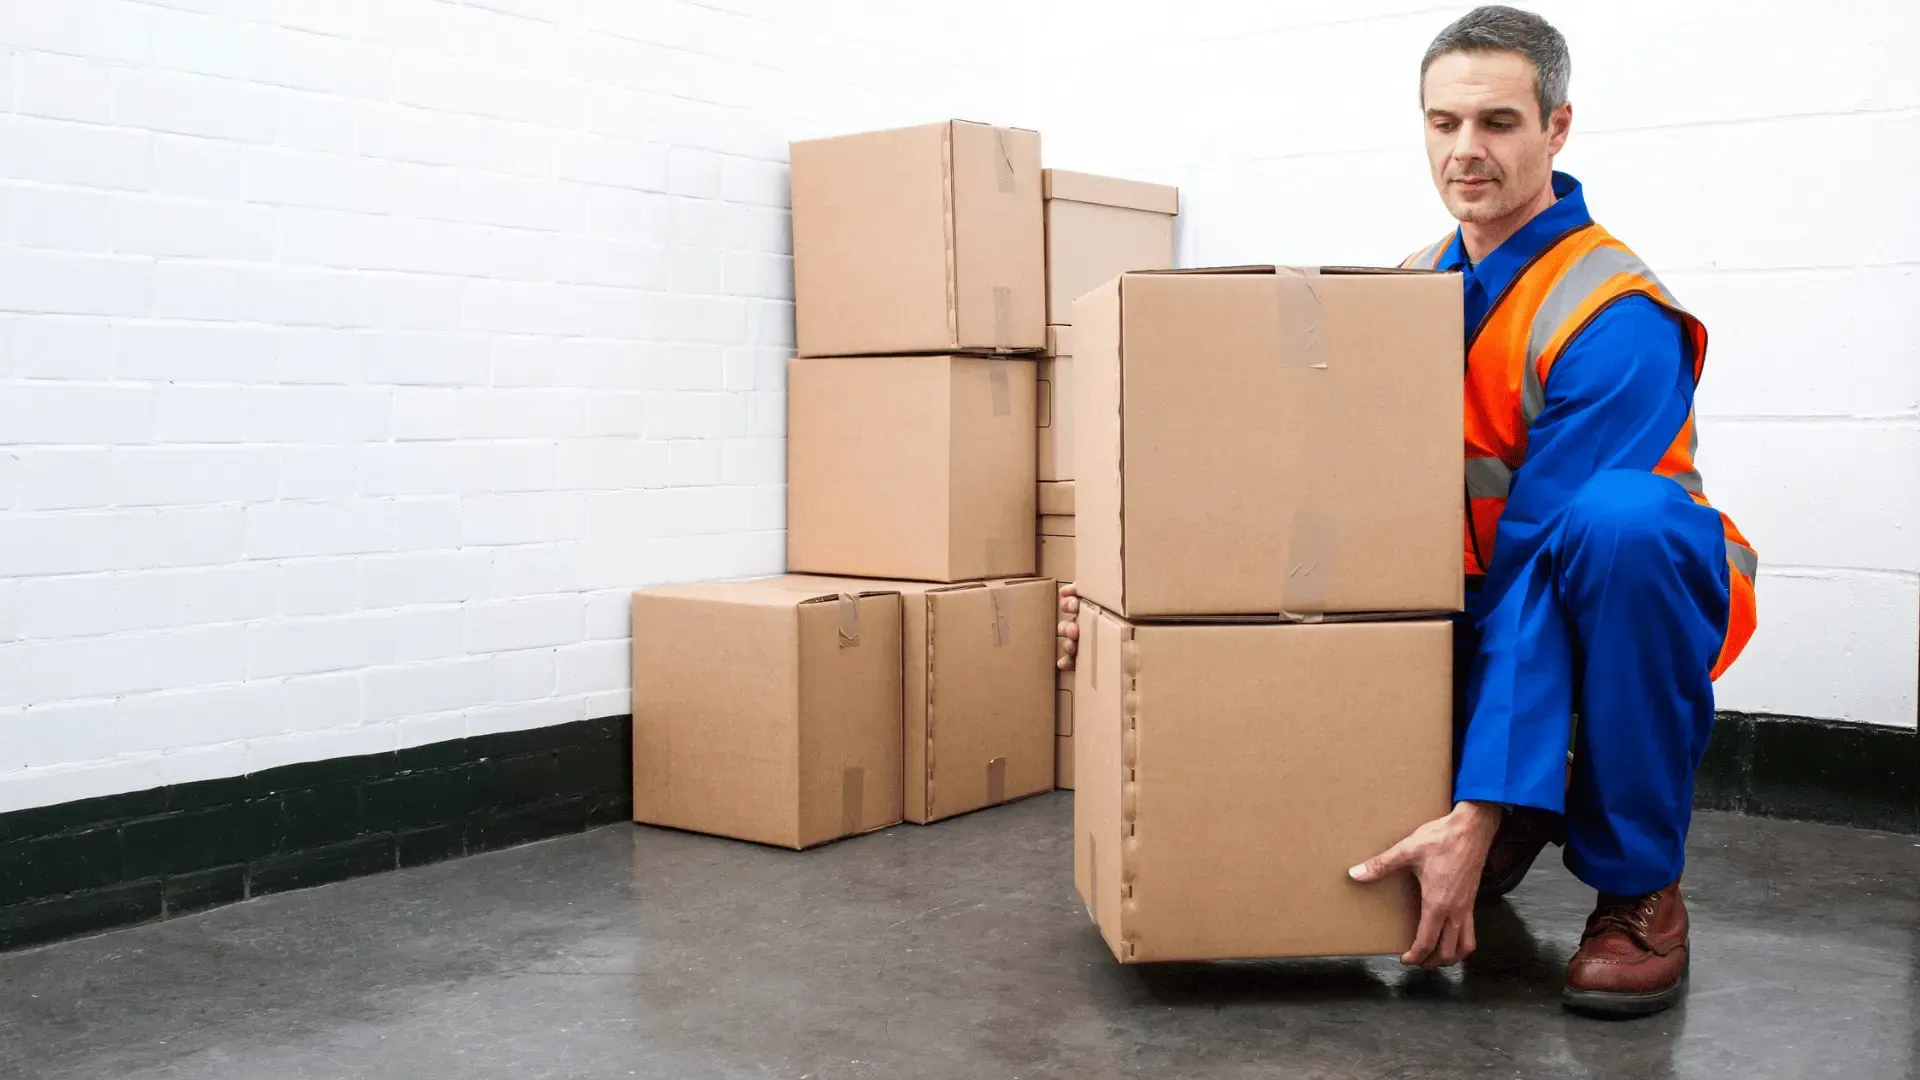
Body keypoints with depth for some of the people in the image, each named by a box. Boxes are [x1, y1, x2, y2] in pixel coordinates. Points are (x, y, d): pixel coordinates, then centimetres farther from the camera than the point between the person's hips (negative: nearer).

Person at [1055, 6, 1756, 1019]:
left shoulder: (1614, 321, -21)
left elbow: (1536, 570, -29)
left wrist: (1477, 816, -32)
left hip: (1626, 600, -6)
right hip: (1476, 606, 6)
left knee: (1617, 517, -39)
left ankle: (1640, 890, -20)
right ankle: (1529, 812, 13)